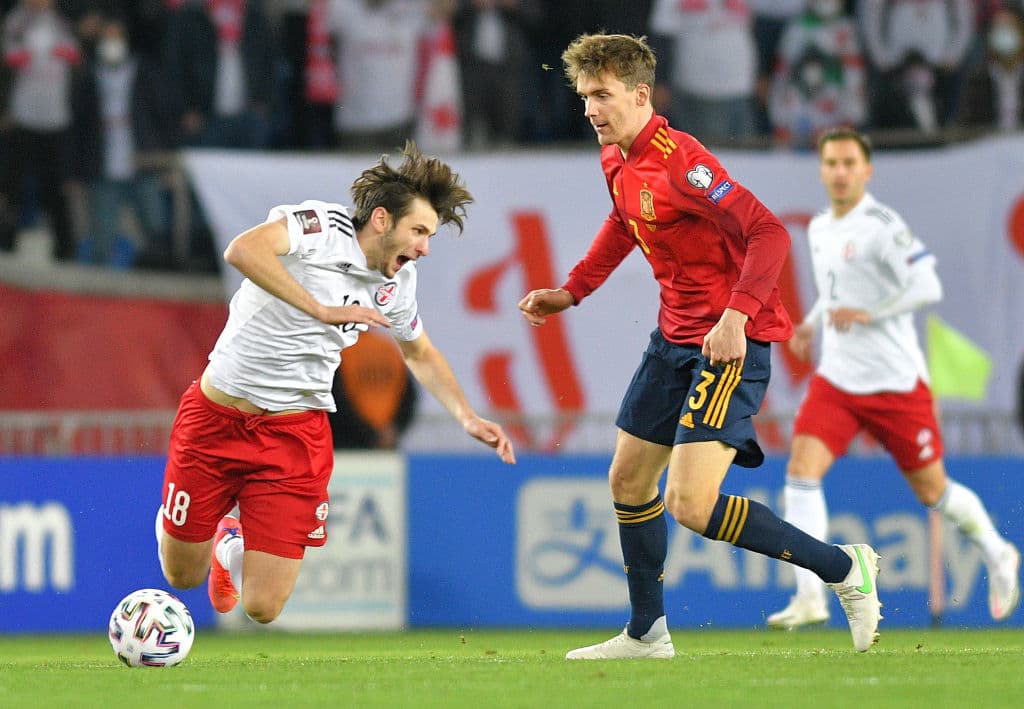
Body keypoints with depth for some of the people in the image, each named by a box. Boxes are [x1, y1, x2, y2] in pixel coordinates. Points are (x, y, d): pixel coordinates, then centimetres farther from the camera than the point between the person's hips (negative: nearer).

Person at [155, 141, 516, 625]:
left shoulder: (397, 283, 2)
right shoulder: (320, 226, -17)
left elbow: (420, 353, 23)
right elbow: (243, 250, -37)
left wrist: (467, 417, 11)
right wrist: (321, 310, -37)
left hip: (294, 435, 4)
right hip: (216, 417, -4)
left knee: (262, 609, -5)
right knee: (182, 577, 8)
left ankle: (234, 548, 30)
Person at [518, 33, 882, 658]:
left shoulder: (678, 160, -22)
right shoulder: (617, 161, 7)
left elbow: (769, 233, -28)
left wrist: (736, 316, -37)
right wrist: (570, 291, 23)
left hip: (730, 342, -10)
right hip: (674, 336, 10)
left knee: (691, 505, -19)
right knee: (628, 481, 16)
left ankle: (844, 567, -4)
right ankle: (647, 633, 31)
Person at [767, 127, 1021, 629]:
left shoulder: (882, 226, -14)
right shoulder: (820, 229, 9)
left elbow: (927, 287, -21)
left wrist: (867, 314, -27)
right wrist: (811, 324, 10)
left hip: (896, 382, -6)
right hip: (836, 379, 6)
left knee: (932, 491, 7)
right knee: (801, 470, -16)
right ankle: (809, 598, -19)